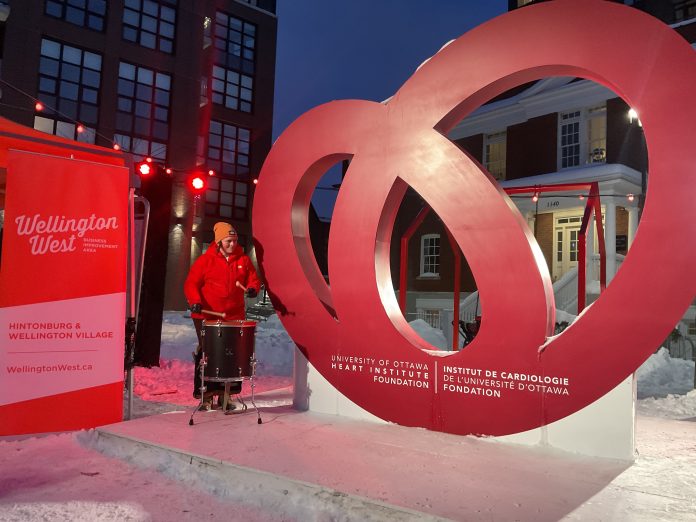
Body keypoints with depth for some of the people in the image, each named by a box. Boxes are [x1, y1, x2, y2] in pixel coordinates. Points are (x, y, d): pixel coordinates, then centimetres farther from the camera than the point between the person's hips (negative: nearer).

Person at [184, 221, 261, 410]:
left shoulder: (243, 260, 6)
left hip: (234, 317, 3)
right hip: (207, 317, -3)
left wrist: (252, 288, -10)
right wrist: (195, 301, -20)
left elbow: (253, 278, 13)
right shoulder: (205, 260, -3)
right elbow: (191, 284, -4)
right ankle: (205, 396, 12)